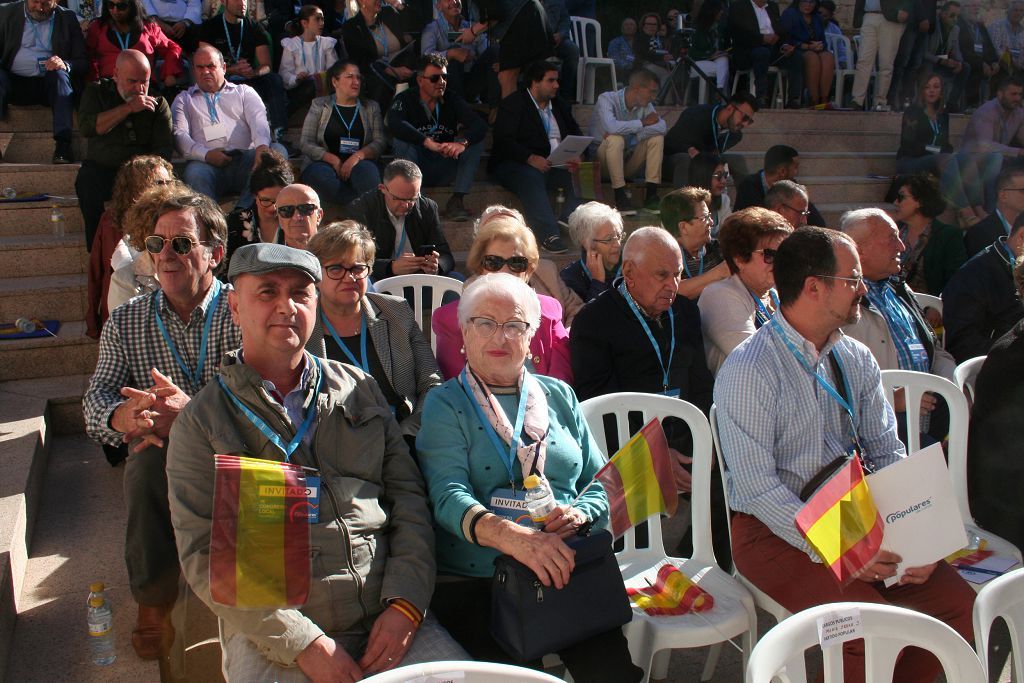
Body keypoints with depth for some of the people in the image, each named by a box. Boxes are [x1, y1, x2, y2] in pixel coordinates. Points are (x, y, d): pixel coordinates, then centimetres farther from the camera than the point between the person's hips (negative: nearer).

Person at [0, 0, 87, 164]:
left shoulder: (68, 18, 9)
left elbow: (83, 63, 3)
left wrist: (65, 65, -21)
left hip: (51, 84, -1)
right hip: (15, 84, 1)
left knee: (59, 74, -33)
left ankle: (63, 143, -40)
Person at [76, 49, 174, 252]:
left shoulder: (158, 103, 11)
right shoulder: (96, 92, 11)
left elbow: (164, 146, 0)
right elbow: (86, 127, -8)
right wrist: (128, 108, -10)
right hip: (102, 169, 0)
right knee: (87, 180, -33)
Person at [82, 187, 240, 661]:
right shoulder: (125, 321, 12)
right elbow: (96, 398, 0)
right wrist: (123, 415, -26)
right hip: (157, 458, 2)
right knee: (150, 462, -33)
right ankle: (153, 603, -13)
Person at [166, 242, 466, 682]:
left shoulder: (360, 390, 12)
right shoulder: (201, 422, 3)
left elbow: (408, 496, 9)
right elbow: (204, 556, -3)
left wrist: (405, 604, -4)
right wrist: (303, 643, -12)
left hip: (387, 621, 2)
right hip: (273, 635, -1)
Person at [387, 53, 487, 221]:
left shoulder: (452, 100, 2)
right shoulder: (405, 100, -6)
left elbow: (481, 125, -13)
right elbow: (394, 124, -29)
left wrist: (462, 143, -35)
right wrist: (428, 143, -39)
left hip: (444, 169, 3)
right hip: (414, 169, -2)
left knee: (475, 139, -15)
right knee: (401, 139, -28)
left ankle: (457, 200, -24)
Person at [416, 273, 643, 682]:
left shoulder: (558, 395, 17)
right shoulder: (444, 404, 4)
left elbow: (600, 481, 14)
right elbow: (449, 495, -11)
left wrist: (579, 515, -10)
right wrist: (510, 535, -31)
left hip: (567, 572, 3)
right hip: (473, 582, -3)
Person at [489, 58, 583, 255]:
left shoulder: (559, 105, 20)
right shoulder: (513, 103, 0)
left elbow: (576, 134, 18)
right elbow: (504, 141, -11)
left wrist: (576, 156, -6)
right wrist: (531, 158, -26)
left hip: (555, 165, 6)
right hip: (516, 165, -5)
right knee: (531, 179, -38)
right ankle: (548, 235, -47)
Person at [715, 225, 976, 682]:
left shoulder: (857, 360, 7)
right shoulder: (748, 371, -16)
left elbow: (888, 455, 6)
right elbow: (757, 486, -20)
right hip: (775, 529, -7)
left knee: (958, 603, -7)